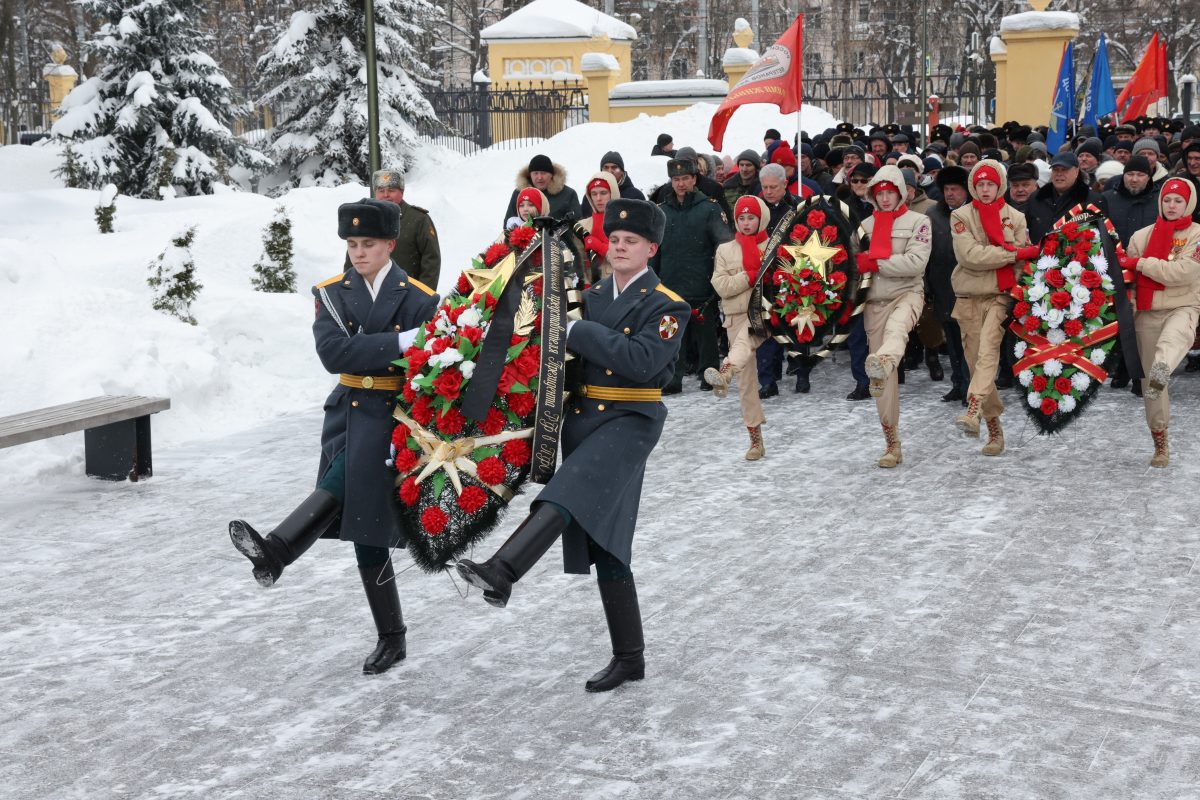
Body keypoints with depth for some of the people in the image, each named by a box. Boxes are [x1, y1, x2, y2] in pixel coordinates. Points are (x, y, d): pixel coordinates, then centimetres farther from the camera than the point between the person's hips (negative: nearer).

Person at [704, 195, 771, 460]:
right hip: (737, 317, 3)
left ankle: (725, 373, -67)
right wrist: (752, 276, -9)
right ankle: (755, 437, 9)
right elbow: (721, 286, -1)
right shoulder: (725, 250, 12)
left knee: (745, 339, -39)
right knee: (746, 379, 3)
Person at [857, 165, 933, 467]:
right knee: (886, 379, 3)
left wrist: (875, 263, -14)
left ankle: (881, 364, -75)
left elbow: (916, 262, -12)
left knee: (896, 327, -41)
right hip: (874, 301, 4)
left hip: (906, 294, -4)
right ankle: (892, 442, 10)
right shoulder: (866, 225, 13)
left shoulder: (917, 221, 1)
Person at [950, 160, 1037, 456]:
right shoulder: (961, 216, 2)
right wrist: (1014, 253, -11)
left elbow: (1024, 258, 2)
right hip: (969, 297, 2)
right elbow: (969, 255, -12)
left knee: (988, 348, -25)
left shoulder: (1015, 217, 6)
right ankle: (994, 429, 12)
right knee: (977, 361, 3)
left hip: (1001, 295, -2)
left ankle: (973, 411, -39)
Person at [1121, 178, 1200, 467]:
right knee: (1149, 378, 4)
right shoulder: (1142, 236, 7)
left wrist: (1141, 263, -14)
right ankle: (1160, 443, 17)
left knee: (1175, 336, -40)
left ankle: (1161, 372, -73)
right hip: (1148, 311, 3)